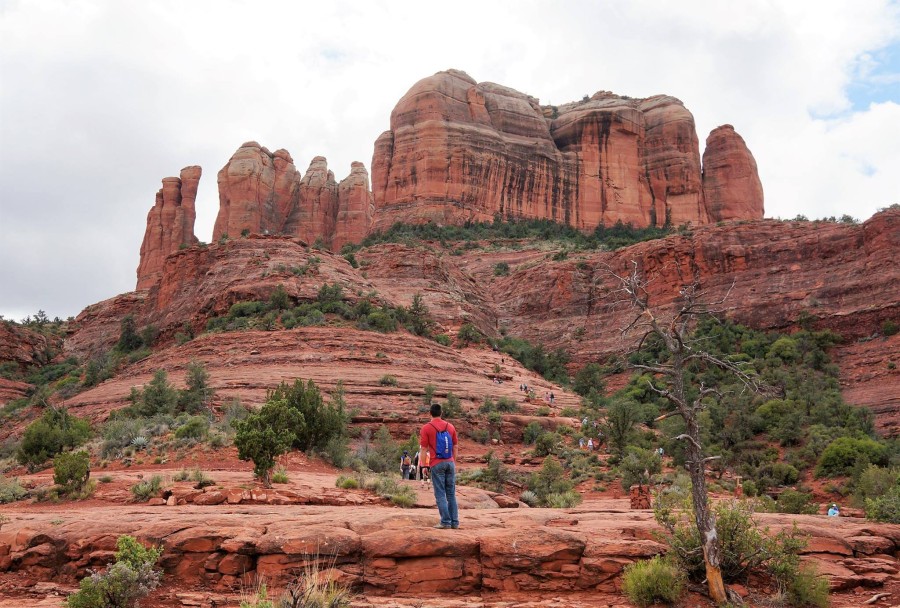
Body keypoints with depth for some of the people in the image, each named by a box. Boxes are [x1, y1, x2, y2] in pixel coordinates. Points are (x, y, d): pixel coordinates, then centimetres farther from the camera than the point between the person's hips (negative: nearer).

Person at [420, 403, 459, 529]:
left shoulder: (426, 428, -3)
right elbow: (456, 447, 11)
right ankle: (454, 522, 9)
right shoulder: (450, 426, 9)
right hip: (450, 463, 4)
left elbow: (424, 449, -6)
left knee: (440, 494, 0)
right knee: (451, 494, 9)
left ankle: (445, 522, -3)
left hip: (437, 464, -4)